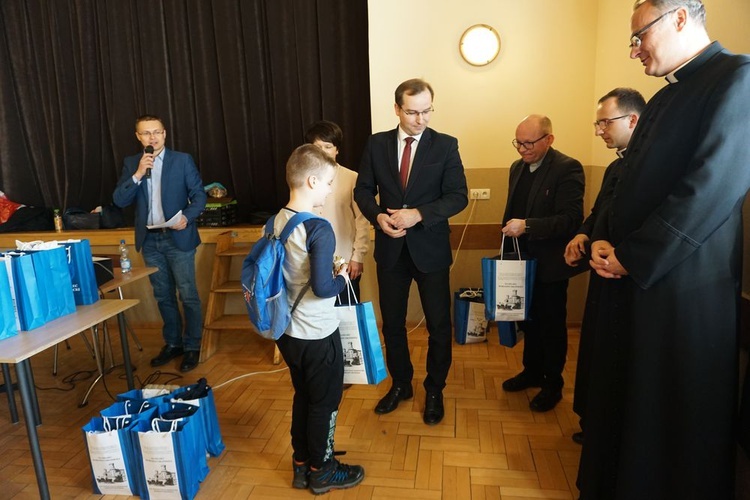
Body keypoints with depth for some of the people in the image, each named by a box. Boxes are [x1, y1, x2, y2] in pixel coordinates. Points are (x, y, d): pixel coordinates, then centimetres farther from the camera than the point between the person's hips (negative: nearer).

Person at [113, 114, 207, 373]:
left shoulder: (182, 160, -2)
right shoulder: (131, 163, 7)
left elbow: (199, 195, -4)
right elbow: (119, 200, -1)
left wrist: (187, 217, -22)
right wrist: (138, 174, -14)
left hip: (178, 238, -4)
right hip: (149, 240, 4)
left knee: (188, 295, 0)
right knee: (163, 296, 14)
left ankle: (192, 347, 13)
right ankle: (172, 343, 27)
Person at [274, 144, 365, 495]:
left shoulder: (275, 223, 1)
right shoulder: (319, 229, -24)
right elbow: (323, 288, -28)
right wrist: (342, 278, -8)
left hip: (287, 331, 8)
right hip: (317, 334, -7)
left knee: (302, 397, 23)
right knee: (325, 403, 13)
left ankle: (301, 465, 38)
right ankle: (321, 471, 30)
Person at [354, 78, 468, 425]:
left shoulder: (445, 145, -5)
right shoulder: (377, 144, 2)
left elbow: (458, 196, -10)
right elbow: (363, 190, 4)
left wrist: (418, 214, -22)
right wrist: (378, 216, -15)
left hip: (431, 248, -2)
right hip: (390, 248, 3)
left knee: (438, 325, 8)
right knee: (392, 322, 15)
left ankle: (434, 391, 30)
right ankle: (400, 384, 36)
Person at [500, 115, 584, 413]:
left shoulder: (568, 169, -16)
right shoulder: (518, 167, 8)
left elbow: (571, 219, -23)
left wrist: (527, 226, -31)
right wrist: (508, 249, 13)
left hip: (550, 264, -7)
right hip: (523, 260, 7)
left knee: (552, 325, 8)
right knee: (529, 319, 18)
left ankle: (553, 384, 25)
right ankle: (532, 371, 36)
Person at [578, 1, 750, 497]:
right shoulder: (662, 100, 17)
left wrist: (631, 257, -16)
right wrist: (602, 240, 0)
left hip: (683, 285, -8)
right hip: (631, 279, 8)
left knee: (676, 415, 7)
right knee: (622, 399, 17)